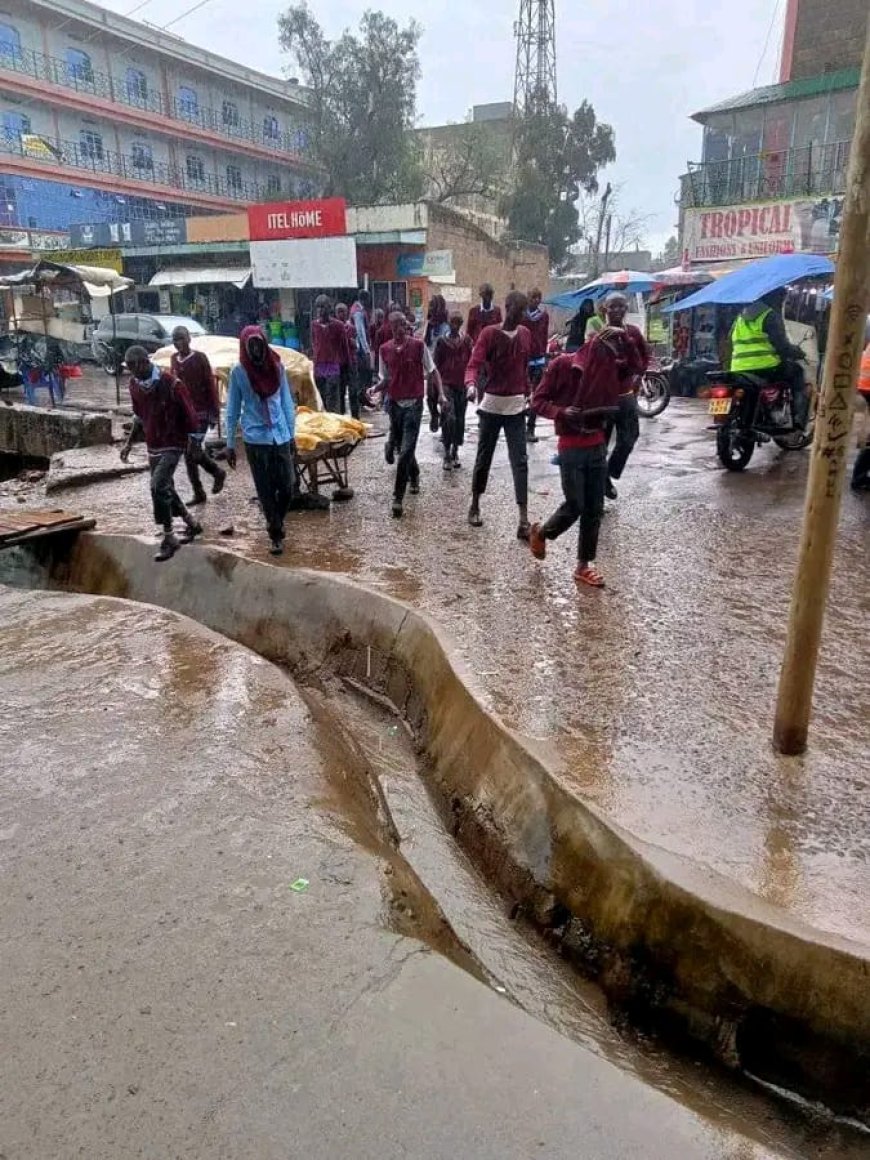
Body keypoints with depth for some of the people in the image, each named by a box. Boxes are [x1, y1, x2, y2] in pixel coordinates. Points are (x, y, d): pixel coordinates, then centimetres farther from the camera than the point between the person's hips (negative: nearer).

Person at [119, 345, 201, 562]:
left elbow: (189, 415, -11)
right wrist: (129, 443, 11)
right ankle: (192, 524, 35)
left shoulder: (171, 384, -18)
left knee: (158, 486, -19)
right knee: (165, 488, 15)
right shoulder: (135, 385, 2)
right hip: (153, 446, 8)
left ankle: (169, 538, -9)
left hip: (173, 445, -7)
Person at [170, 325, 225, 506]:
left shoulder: (199, 358, -8)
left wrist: (215, 411, -11)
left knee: (193, 451, -13)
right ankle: (198, 493, 17)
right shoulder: (174, 359, 8)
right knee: (188, 454, 6)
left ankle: (218, 472, 15)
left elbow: (210, 385, -8)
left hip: (200, 411, -6)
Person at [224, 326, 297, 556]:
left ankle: (276, 523, 30)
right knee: (265, 491, 3)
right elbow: (232, 410, 0)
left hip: (281, 437, 2)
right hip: (255, 439, -2)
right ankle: (275, 535, 15)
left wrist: (292, 434, 9)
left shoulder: (277, 367, 1)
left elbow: (287, 402, 8)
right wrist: (230, 444, -1)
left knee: (287, 487, 3)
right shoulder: (238, 372, -4)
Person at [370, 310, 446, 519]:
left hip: (414, 404, -4)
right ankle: (414, 477, 45)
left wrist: (441, 394, -10)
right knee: (401, 448, 17)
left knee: (406, 451, -12)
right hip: (395, 404, 4)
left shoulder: (418, 345, -6)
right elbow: (385, 379, 10)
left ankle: (398, 497, -10)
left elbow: (432, 371, 1)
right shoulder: (385, 349, 3)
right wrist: (375, 389, -10)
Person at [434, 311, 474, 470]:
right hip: (447, 384, -3)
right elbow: (436, 364, 3)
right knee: (450, 418, -14)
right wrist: (440, 383, -4)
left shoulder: (466, 340, 4)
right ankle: (447, 454, -6)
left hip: (463, 385, 3)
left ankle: (455, 453, 20)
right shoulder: (442, 341, 0)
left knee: (460, 419, 7)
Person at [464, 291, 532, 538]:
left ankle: (523, 520, -8)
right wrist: (471, 384, -37)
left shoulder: (526, 334, 8)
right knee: (484, 457, 8)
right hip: (491, 404, -3)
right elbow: (474, 365, -17)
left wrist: (527, 394, 16)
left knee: (520, 461, -5)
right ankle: (475, 506, 27)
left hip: (516, 406, 3)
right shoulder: (489, 333, -7)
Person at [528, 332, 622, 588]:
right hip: (571, 447, -5)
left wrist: (606, 414, -5)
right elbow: (538, 400, -6)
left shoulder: (609, 369, 7)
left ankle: (584, 565, 14)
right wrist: (560, 412, -22)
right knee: (574, 506, -3)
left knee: (594, 509, 4)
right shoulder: (563, 365, -8)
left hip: (598, 446, 5)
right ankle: (540, 533, 27)